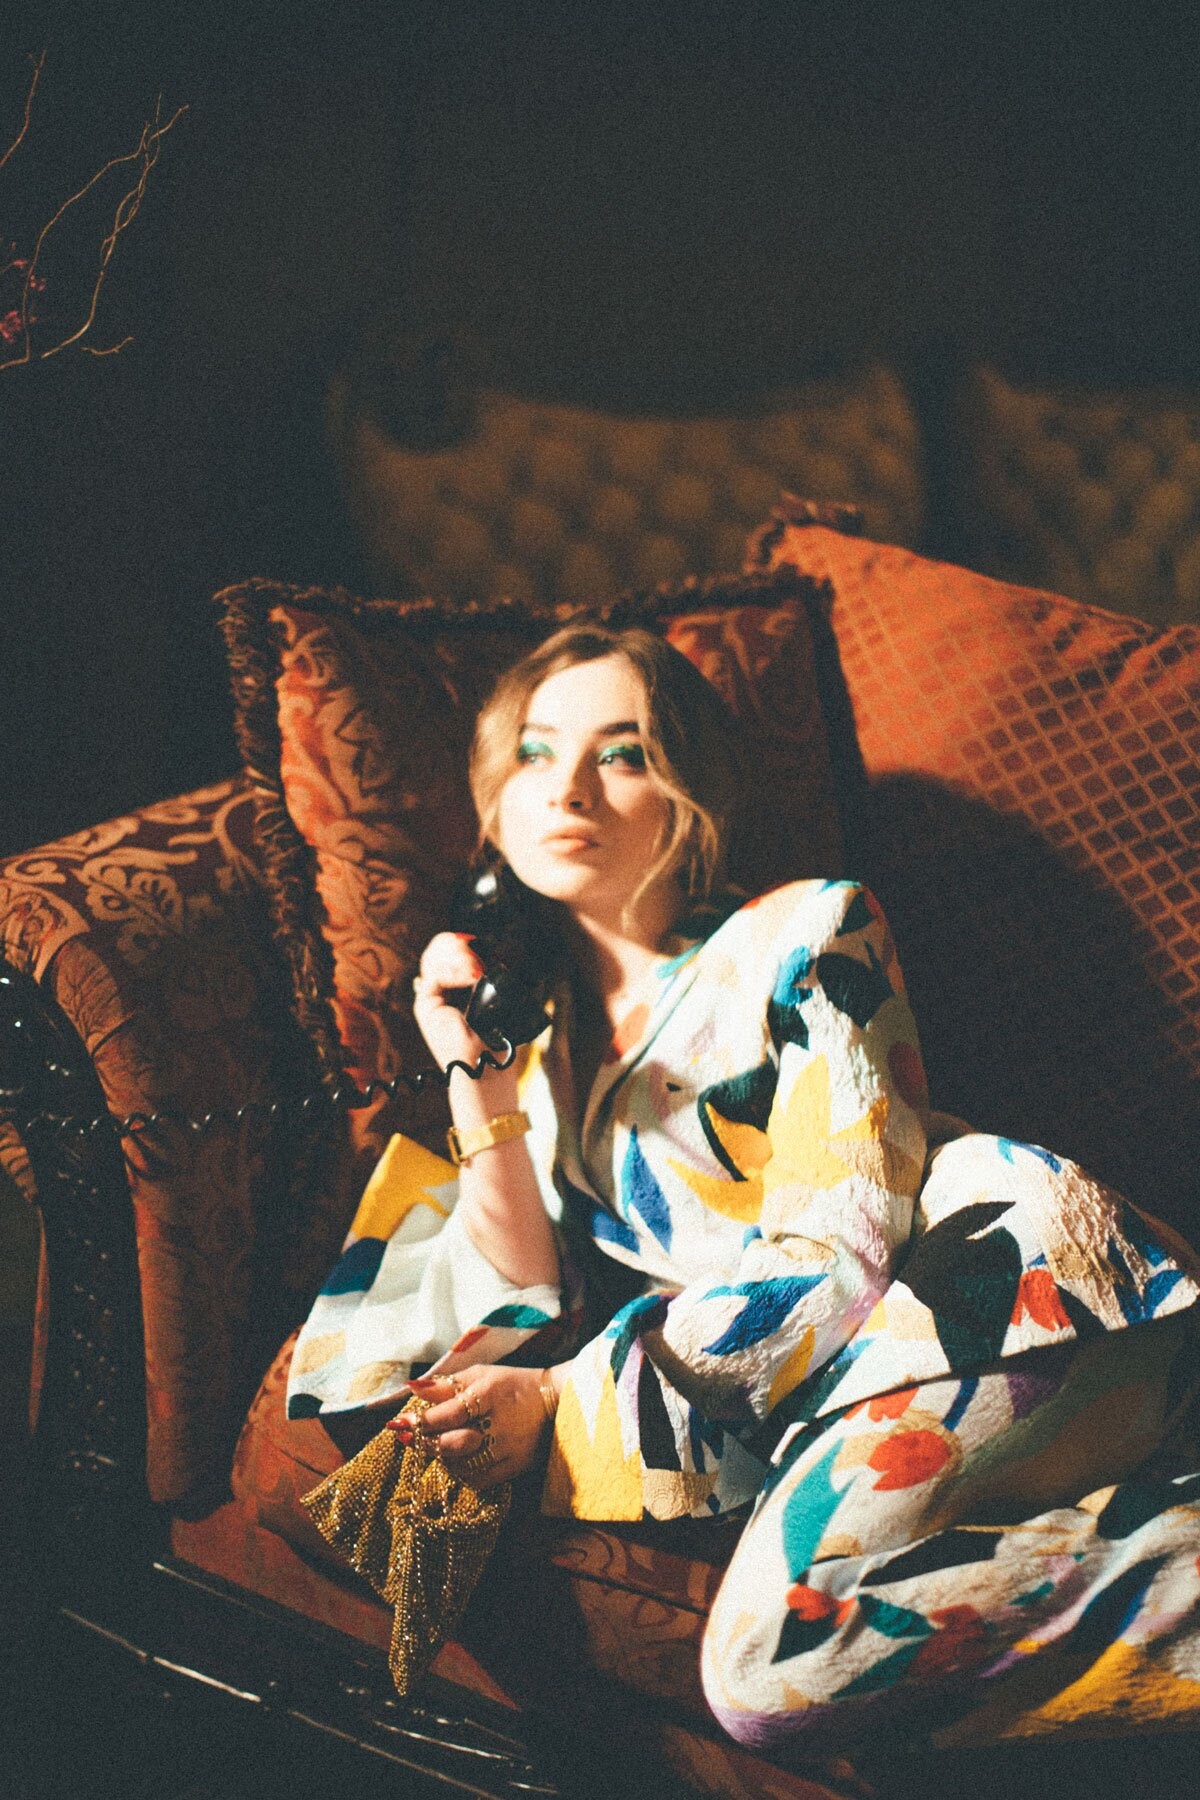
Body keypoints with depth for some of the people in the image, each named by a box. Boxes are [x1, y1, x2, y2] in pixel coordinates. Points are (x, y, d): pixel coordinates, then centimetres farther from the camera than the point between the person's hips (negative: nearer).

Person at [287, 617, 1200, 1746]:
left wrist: (564, 1396, -7)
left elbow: (836, 1253, -6)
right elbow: (520, 1332, 9)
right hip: (800, 1398, 5)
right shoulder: (536, 1043, 19)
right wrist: (481, 1093, 0)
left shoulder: (806, 937, 4)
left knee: (769, 1675, -28)